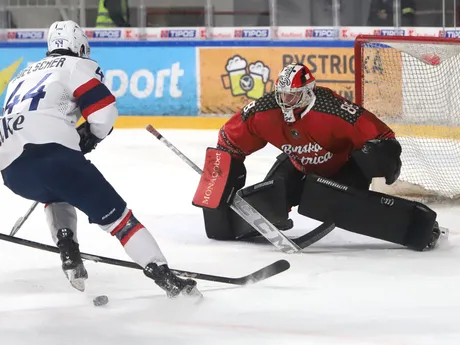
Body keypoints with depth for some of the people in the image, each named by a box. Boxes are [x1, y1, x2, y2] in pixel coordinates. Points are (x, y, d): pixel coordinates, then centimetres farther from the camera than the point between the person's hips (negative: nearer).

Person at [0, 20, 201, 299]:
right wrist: (89, 138, 20)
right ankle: (164, 276, -10)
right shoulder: (76, 66, 13)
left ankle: (69, 256, 17)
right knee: (114, 213, 0)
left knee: (59, 194, 38)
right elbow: (104, 112, 1)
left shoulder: (23, 76, 34)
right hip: (51, 152, -6)